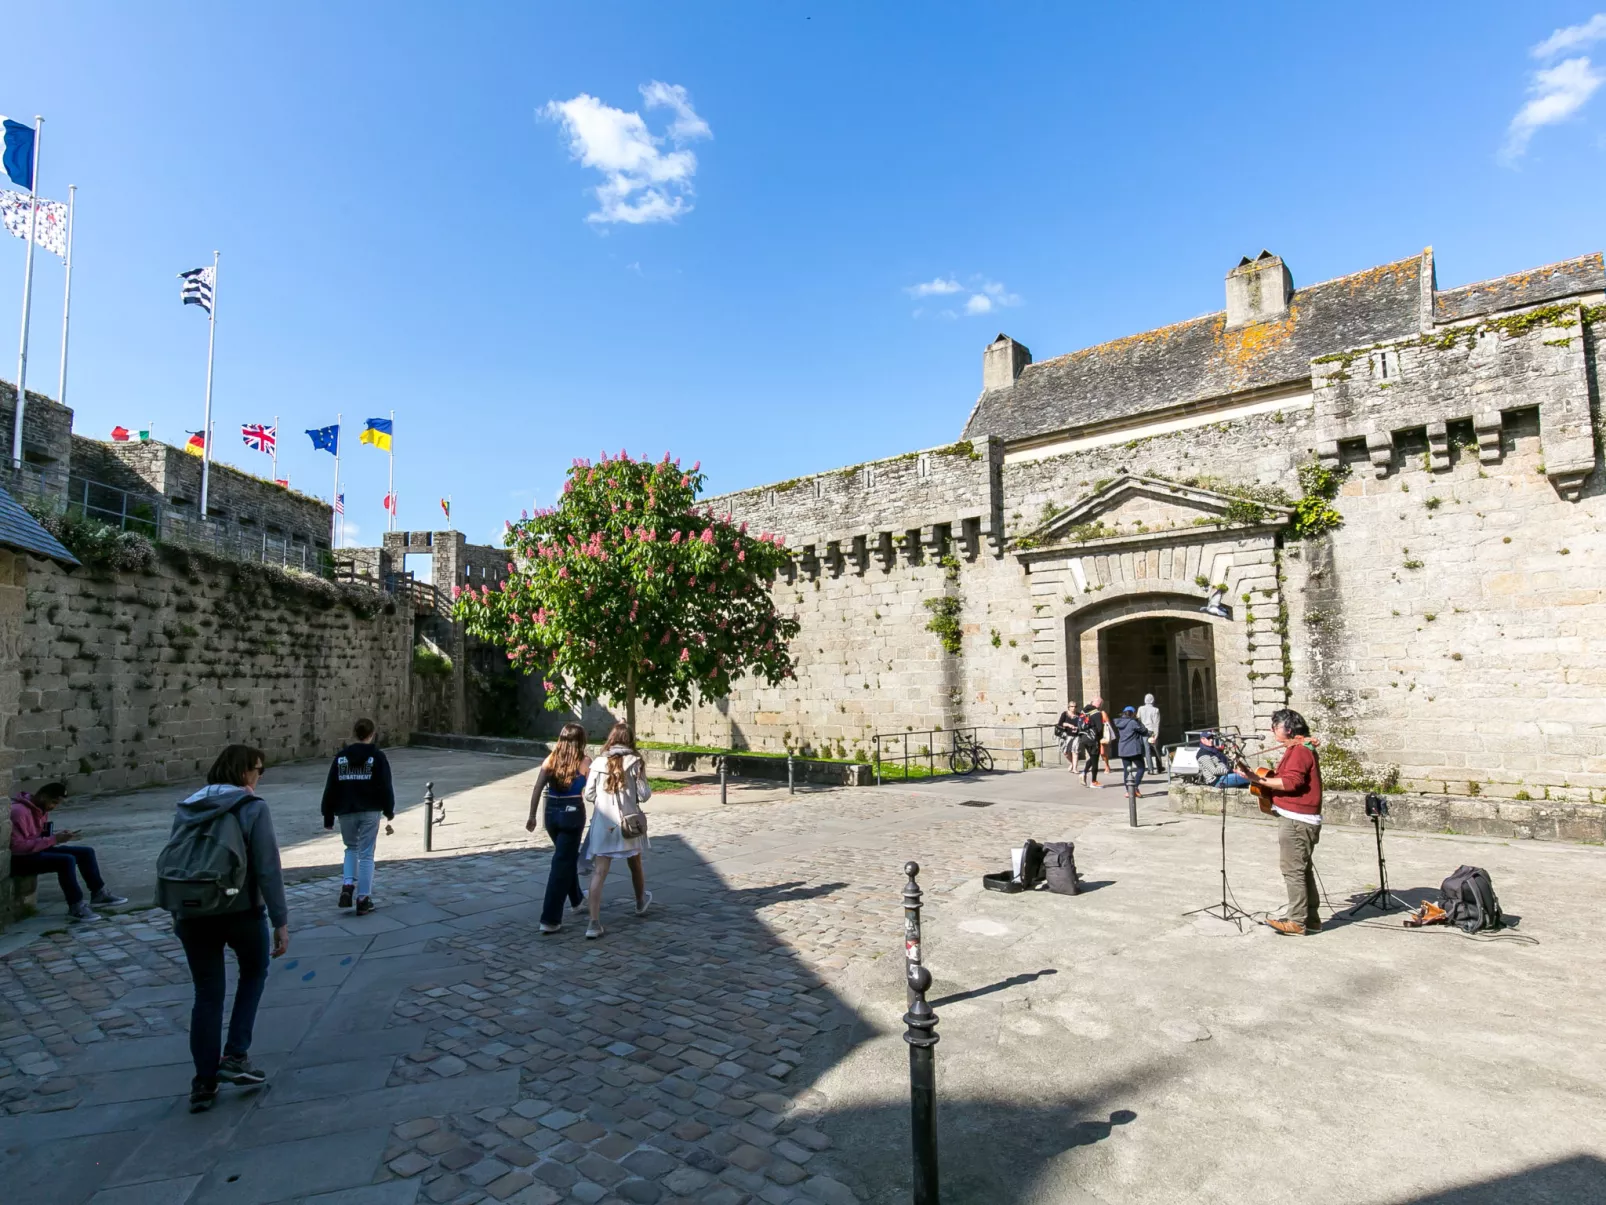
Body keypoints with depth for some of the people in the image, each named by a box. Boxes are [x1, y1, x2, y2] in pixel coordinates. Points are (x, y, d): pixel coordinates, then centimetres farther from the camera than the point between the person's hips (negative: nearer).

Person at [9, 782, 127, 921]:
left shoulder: (40, 809, 8)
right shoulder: (19, 811, -22)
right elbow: (18, 846, -27)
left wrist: (58, 837, -4)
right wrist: (54, 839, -26)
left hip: (36, 850, 10)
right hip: (19, 858, -10)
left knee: (86, 852, 2)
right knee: (67, 860, -30)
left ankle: (99, 895, 9)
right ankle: (76, 908, -23)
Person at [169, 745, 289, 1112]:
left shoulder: (186, 809, 5)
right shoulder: (253, 808, -12)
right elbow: (268, 870, -15)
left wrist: (179, 915, 24)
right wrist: (281, 922, -8)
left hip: (193, 914, 4)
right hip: (241, 912, -4)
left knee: (207, 995, 15)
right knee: (254, 971, 23)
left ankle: (204, 1085, 21)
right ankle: (235, 1056, 16)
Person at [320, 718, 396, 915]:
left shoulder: (341, 757, 4)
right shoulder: (377, 756, -4)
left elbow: (330, 789, 4)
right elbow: (385, 786, -6)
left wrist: (328, 817, 10)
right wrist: (389, 810, 7)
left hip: (346, 812, 3)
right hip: (370, 812, -3)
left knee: (351, 848, 24)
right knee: (366, 855, 3)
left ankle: (347, 885, 5)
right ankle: (363, 900, 4)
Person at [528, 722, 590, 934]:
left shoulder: (550, 759, 3)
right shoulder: (584, 762, -7)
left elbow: (537, 789, -1)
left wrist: (532, 816, 5)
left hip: (551, 812, 5)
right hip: (572, 813, -5)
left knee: (567, 856, 25)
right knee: (562, 863, -1)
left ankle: (577, 899, 44)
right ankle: (550, 919, -3)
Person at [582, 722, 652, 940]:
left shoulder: (599, 762, -2)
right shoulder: (635, 762, -6)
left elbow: (589, 795, 1)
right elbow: (643, 795, -8)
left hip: (603, 823, 0)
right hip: (628, 822, 0)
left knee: (599, 871, 0)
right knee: (635, 864, 22)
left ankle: (594, 922, -9)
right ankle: (641, 903, 44)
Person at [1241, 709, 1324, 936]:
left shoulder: (1300, 750, -16)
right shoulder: (1297, 749, 18)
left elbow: (1291, 782, -26)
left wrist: (1258, 779, -26)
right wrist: (1263, 778, 8)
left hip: (1297, 820, -11)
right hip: (1299, 818, 11)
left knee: (1293, 869, -7)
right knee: (1303, 869, 16)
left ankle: (1297, 921, -3)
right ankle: (1311, 918, 23)